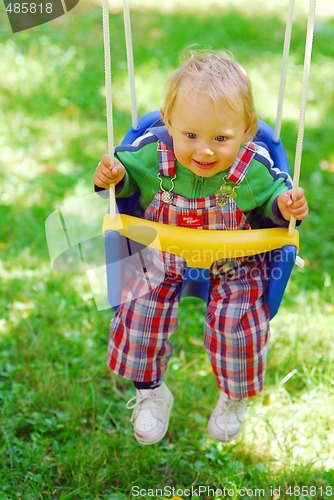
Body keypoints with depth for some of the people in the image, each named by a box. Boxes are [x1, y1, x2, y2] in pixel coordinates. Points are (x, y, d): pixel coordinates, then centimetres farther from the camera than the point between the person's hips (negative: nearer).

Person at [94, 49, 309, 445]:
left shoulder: (254, 169, -19)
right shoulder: (153, 154, -18)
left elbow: (270, 199, -1)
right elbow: (126, 169, 1)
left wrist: (285, 207, -23)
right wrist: (110, 177, -22)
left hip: (233, 266, -1)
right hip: (162, 259, 2)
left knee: (236, 323, -18)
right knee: (140, 311, -14)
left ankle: (234, 397, 17)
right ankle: (149, 391, 16)